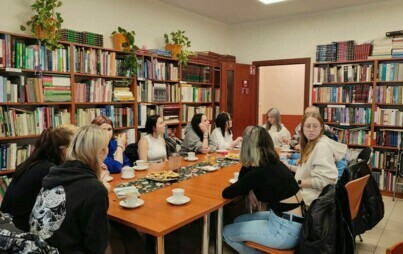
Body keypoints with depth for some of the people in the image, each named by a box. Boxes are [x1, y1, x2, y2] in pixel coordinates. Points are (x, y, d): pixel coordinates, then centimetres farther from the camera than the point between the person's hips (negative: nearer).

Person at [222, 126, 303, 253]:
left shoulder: (259, 172, -23)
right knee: (239, 221, 20)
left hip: (286, 230, -8)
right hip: (290, 221, 8)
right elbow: (243, 181, 17)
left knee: (227, 232, 3)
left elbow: (226, 193, -11)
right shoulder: (273, 163, 3)